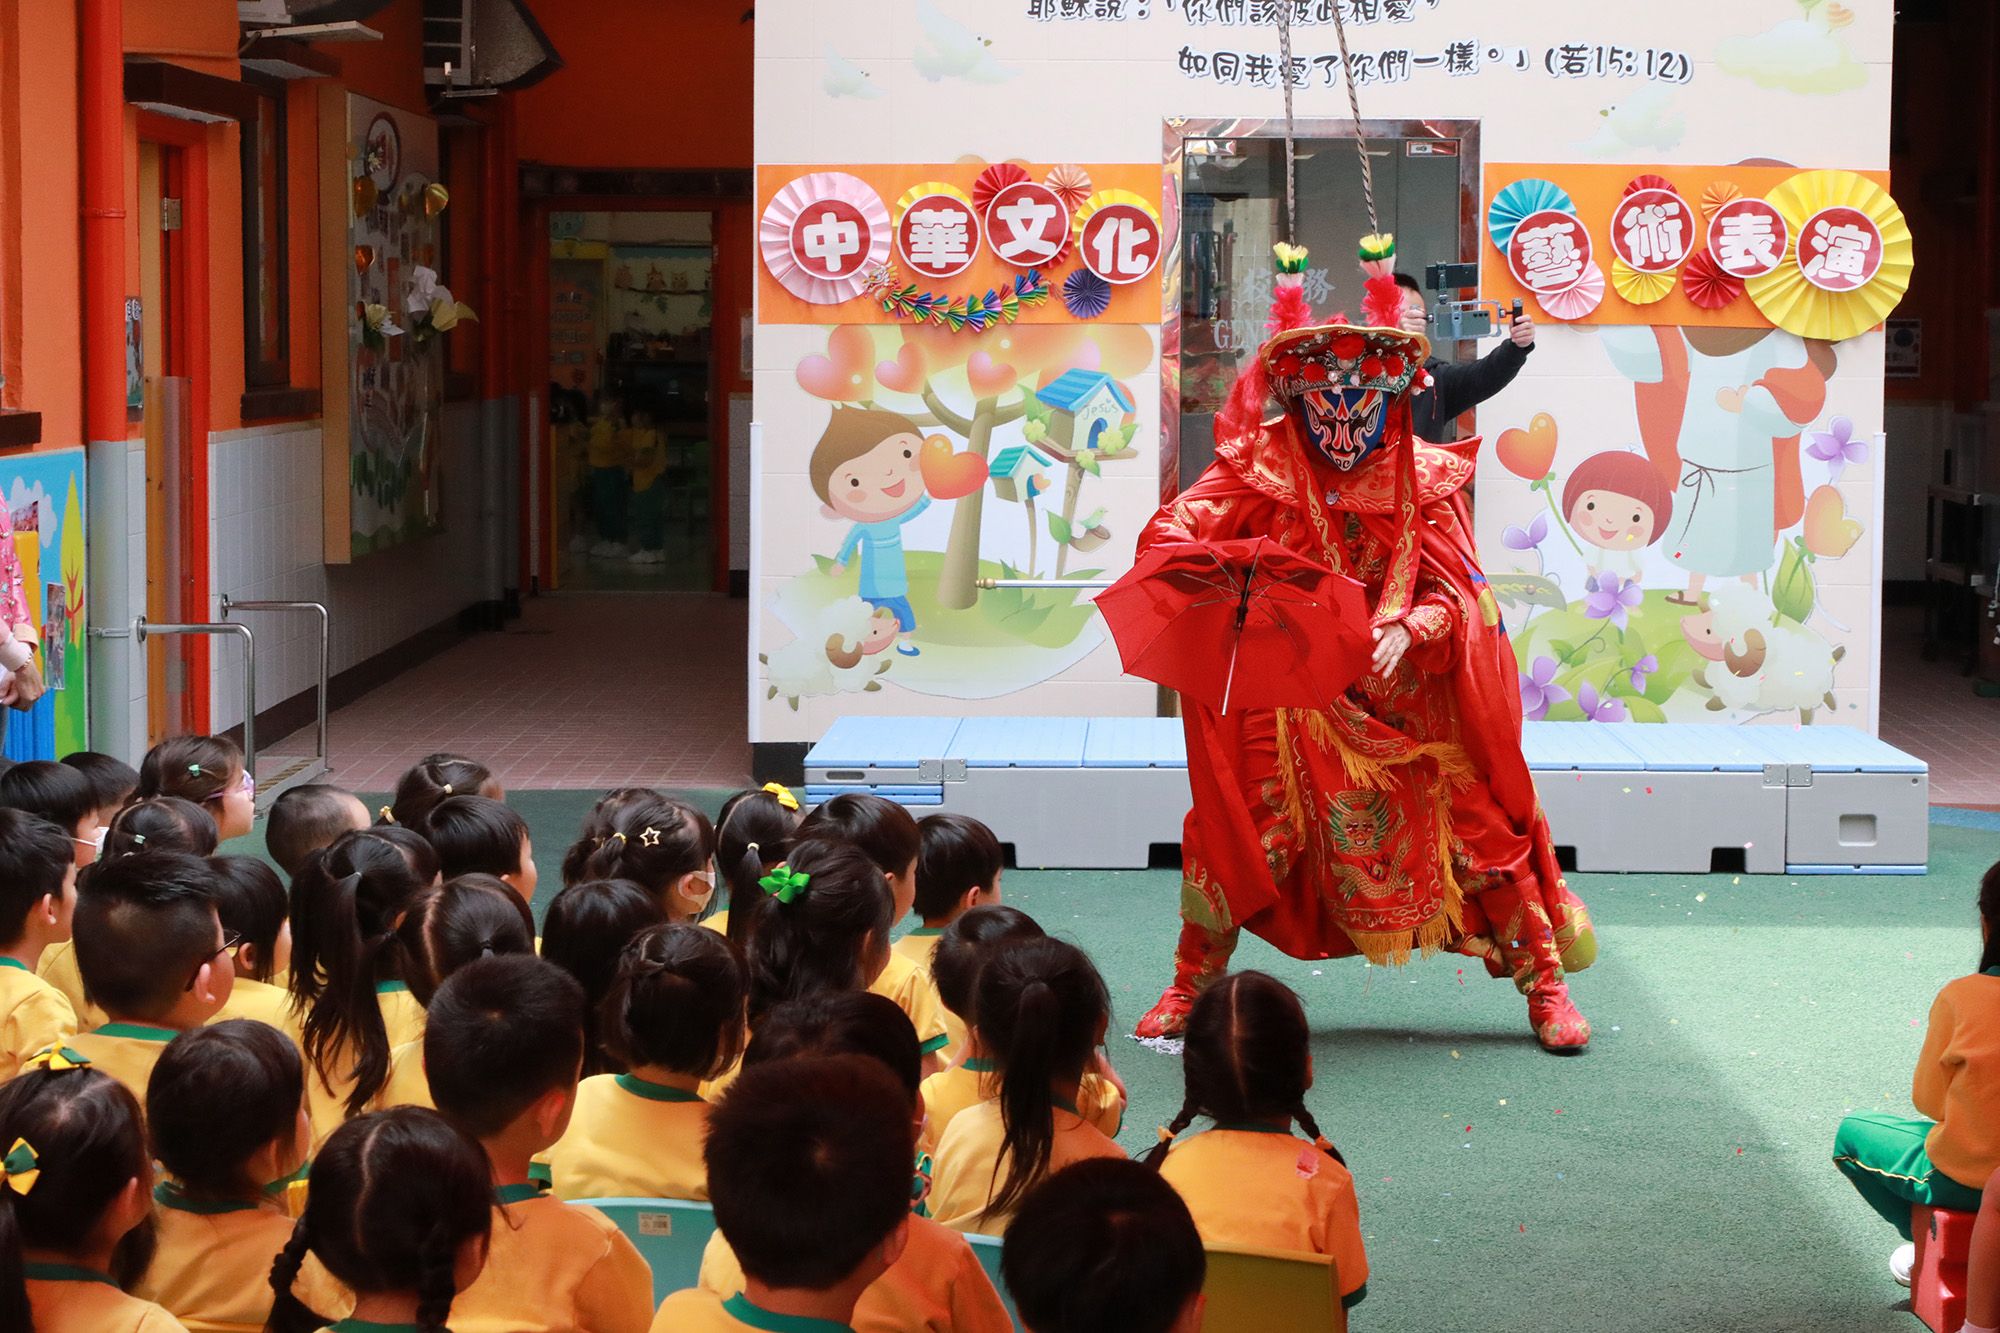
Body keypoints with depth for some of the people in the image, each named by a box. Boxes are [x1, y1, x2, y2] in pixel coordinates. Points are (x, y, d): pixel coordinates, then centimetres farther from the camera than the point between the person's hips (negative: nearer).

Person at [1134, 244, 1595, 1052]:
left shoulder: (1426, 478, -2)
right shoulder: (1261, 468, -3)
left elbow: (1455, 593, -7)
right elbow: (1168, 534, -12)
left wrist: (1406, 631, -29)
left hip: (1410, 703, 0)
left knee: (1480, 826, -1)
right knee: (1234, 830, -5)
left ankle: (1546, 987, 13)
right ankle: (1191, 988, 14)